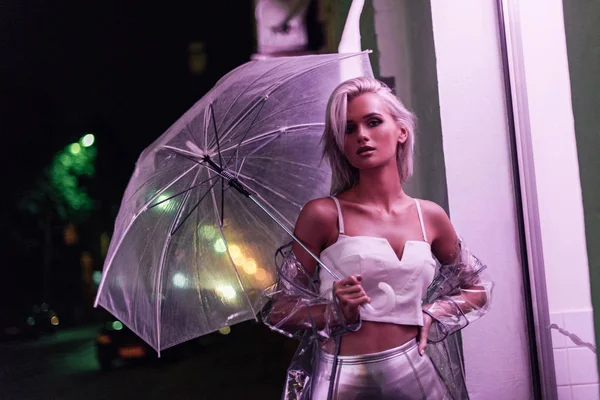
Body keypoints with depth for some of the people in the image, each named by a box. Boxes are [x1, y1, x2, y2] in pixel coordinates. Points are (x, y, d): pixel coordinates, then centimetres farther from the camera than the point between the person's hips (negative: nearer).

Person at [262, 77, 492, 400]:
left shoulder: (430, 216, 3)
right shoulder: (323, 214, -7)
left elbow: (477, 291, 17)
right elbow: (279, 311, -2)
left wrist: (432, 313, 1)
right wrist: (337, 311, -18)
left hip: (414, 373, 3)